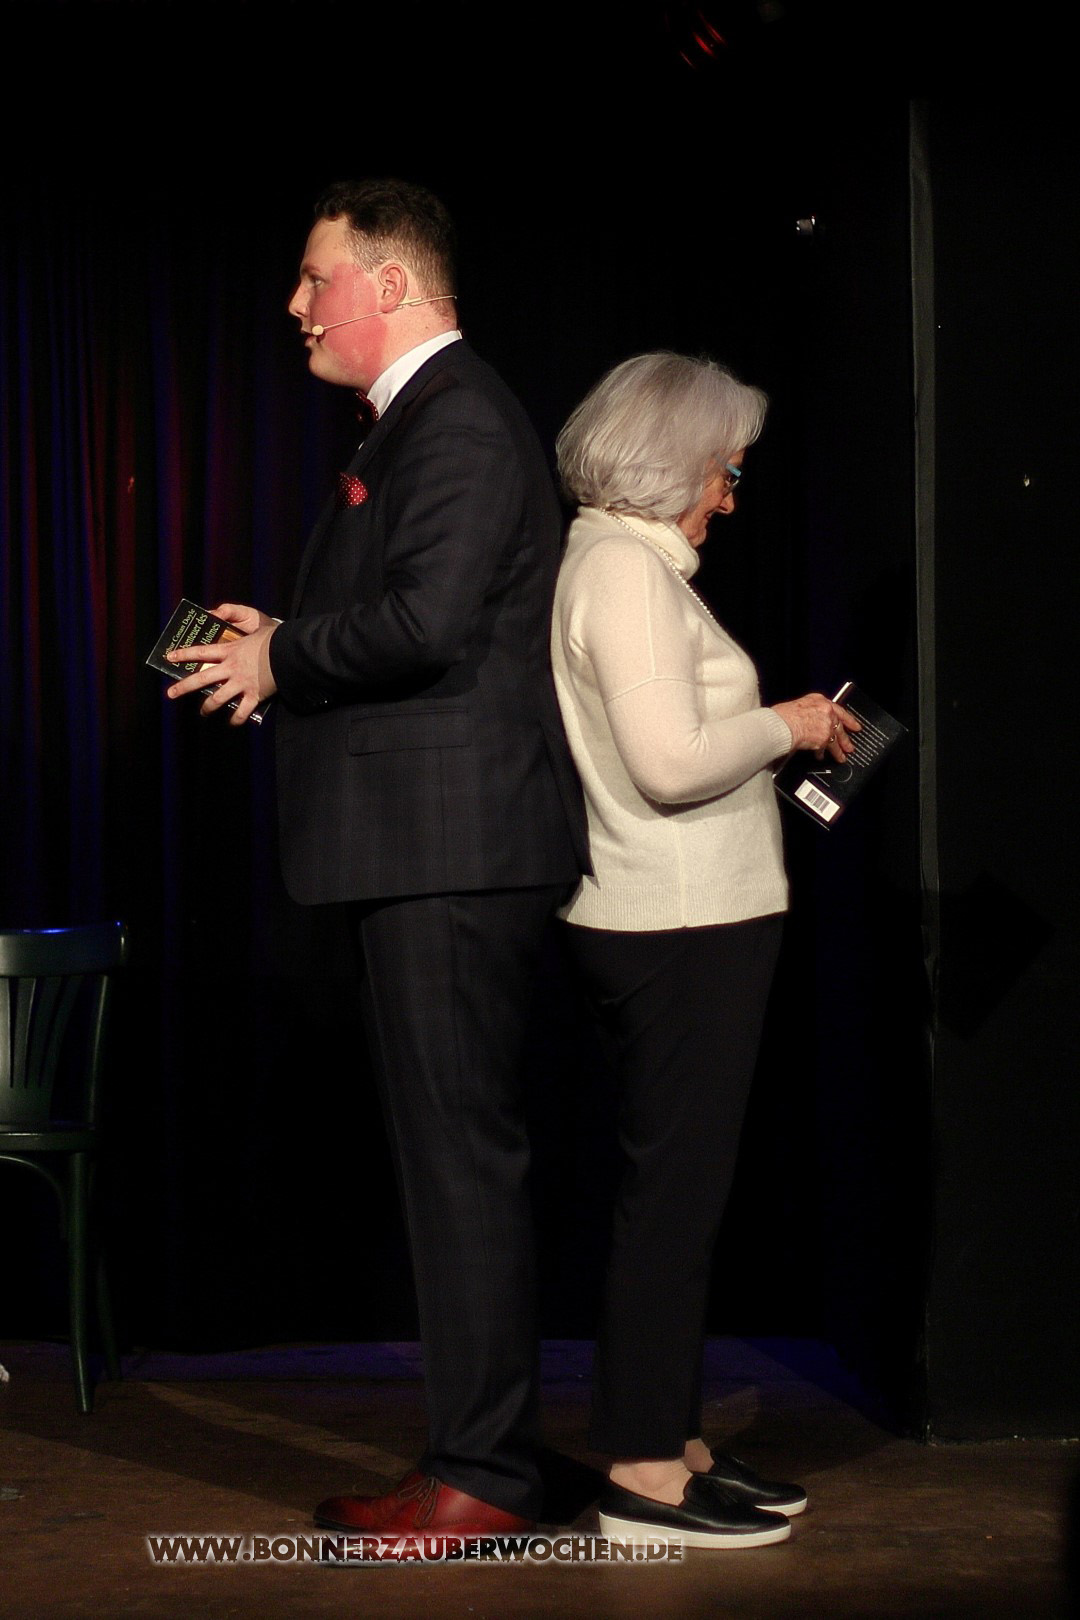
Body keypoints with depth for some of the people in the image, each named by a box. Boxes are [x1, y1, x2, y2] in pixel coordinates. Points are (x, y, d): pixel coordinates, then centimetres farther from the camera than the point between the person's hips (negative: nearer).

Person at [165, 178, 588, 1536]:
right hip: (428, 849, 11)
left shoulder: (458, 421, -12)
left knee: (462, 1150, -6)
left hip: (451, 849, -11)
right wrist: (285, 648, 9)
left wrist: (281, 660, -11)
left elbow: (428, 623, -24)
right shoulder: (422, 419, 21)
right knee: (444, 1143, 14)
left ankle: (483, 1473, 2)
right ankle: (475, 1447, 23)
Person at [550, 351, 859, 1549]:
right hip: (682, 925, -10)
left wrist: (775, 736, 12)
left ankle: (670, 1443, 21)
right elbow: (671, 765, -22)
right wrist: (786, 724, -8)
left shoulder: (617, 562, 16)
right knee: (674, 1187, -5)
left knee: (678, 1186, 14)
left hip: (675, 922, 10)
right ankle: (643, 1474, 1)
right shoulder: (628, 569, -15)